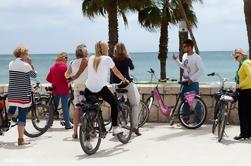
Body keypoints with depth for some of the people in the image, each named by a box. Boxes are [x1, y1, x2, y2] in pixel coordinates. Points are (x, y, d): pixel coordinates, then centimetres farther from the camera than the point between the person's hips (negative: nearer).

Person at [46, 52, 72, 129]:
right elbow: (67, 78, -16)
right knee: (65, 106, 0)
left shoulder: (52, 67, 7)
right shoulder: (65, 67, -12)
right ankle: (67, 124, 3)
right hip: (63, 90, -5)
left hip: (55, 90, 6)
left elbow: (48, 78, 8)